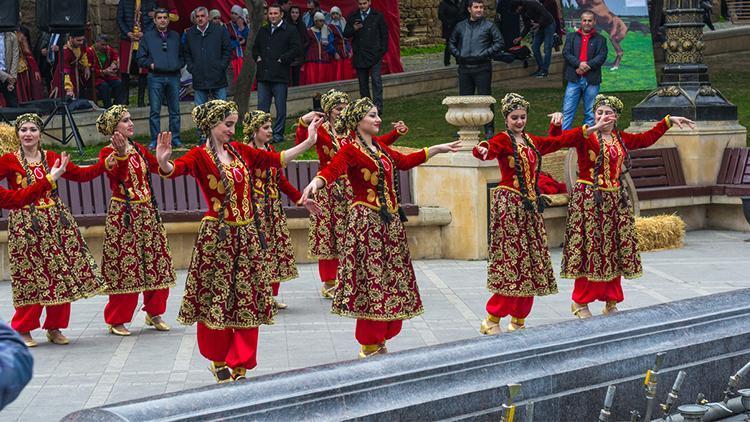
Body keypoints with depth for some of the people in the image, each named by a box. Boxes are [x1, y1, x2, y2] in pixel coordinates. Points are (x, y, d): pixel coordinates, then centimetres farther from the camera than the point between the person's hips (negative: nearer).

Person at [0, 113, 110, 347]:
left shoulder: (53, 158, 8)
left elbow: (82, 175, 11)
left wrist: (105, 164, 3)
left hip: (55, 220, 4)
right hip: (25, 222, -4)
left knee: (61, 273, 3)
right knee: (31, 276, -5)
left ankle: (54, 328, 16)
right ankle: (23, 330, 9)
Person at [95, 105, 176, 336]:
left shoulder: (138, 149, 13)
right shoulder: (108, 152, -7)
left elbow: (158, 167, 10)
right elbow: (118, 175, -27)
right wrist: (121, 154, -42)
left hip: (147, 212, 6)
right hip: (122, 213, -6)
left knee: (157, 263, 7)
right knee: (124, 265, -5)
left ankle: (154, 313, 21)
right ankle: (116, 320, 4)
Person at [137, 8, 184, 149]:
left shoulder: (175, 36, 15)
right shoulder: (147, 37, 8)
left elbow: (182, 56, 20)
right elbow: (141, 58, 7)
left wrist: (179, 65, 1)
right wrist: (150, 64, -9)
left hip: (173, 76, 2)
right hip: (155, 77, -2)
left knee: (175, 110, 4)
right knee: (155, 111, -3)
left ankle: (175, 138, 12)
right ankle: (155, 140, 1)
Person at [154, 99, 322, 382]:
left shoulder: (239, 151, 10)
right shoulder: (200, 156, -8)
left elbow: (276, 159, 17)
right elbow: (176, 169, -27)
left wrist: (308, 142, 12)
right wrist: (163, 163, -50)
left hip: (247, 234, 6)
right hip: (217, 235, -5)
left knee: (248, 303, 4)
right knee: (216, 300, 2)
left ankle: (239, 367, 11)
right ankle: (218, 361, 20)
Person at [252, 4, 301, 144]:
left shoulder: (290, 31, -1)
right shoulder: (263, 31, 17)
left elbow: (296, 49, -8)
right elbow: (255, 47, 27)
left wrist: (282, 59, -13)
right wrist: (257, 57, 9)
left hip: (280, 75, -5)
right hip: (263, 75, 5)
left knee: (280, 107, 2)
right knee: (262, 106, 5)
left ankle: (278, 133, 9)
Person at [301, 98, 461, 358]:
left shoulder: (380, 149, 16)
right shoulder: (351, 151, -11)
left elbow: (405, 161, 30)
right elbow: (333, 169, -29)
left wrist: (438, 149, 37)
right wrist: (316, 183, -50)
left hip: (390, 221, 9)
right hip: (366, 220, -9)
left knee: (391, 279, 9)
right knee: (371, 279, -7)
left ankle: (379, 343, 18)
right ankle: (370, 348, 0)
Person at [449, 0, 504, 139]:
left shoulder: (489, 26, 1)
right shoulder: (461, 26, 12)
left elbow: (499, 43, -1)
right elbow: (452, 43, 24)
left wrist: (486, 54, -10)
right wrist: (457, 55, 8)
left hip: (482, 67, -4)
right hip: (464, 68, 4)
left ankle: (489, 129, 3)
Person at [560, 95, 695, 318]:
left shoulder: (621, 139, 12)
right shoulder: (585, 137, -7)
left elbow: (647, 138, 24)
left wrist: (668, 121, 26)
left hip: (615, 199, 6)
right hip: (589, 198, -6)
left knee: (614, 250, 8)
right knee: (591, 248, -6)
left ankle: (611, 303, 17)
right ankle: (580, 303, 3)